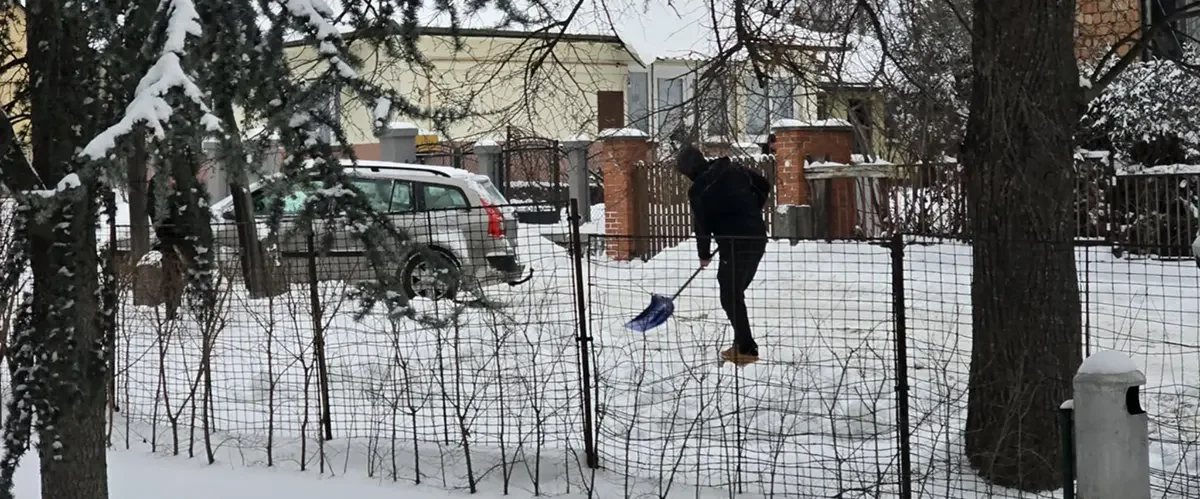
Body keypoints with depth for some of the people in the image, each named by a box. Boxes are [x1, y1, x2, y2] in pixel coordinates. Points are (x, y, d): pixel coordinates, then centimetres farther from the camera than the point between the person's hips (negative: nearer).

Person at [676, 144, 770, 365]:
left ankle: (746, 349, 3)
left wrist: (704, 255, 11)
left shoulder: (698, 191, -11)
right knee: (736, 291, 19)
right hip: (758, 237, 7)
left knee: (730, 296, 4)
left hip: (735, 245, -7)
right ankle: (743, 343, 23)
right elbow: (764, 186, 13)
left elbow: (702, 226, -4)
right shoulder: (733, 169, 6)